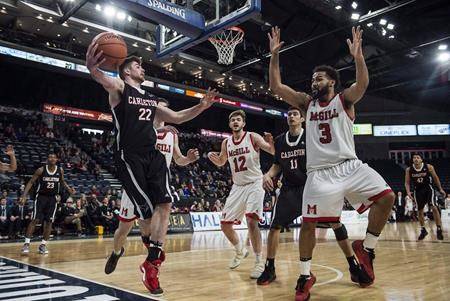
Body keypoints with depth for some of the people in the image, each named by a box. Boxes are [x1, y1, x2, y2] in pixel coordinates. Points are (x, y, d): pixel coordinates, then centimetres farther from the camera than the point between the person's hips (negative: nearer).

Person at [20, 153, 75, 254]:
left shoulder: (60, 170, -2)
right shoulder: (41, 170, -10)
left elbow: (62, 182, 15)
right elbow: (31, 182, -4)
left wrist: (69, 189, -1)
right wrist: (24, 194, -15)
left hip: (53, 198, 2)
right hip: (41, 197, -2)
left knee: (49, 222, 2)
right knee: (35, 220, -8)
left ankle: (43, 245, 12)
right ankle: (26, 243, 1)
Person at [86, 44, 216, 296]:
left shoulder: (151, 98, 22)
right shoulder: (119, 87, 1)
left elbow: (176, 118, 27)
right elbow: (106, 81, -24)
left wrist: (201, 107, 14)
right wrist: (93, 69, -48)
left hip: (153, 155, 6)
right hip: (130, 157, -6)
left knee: (165, 203, -7)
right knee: (147, 211, -7)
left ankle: (151, 263, 4)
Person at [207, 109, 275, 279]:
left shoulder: (253, 137, -8)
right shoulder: (226, 143, 6)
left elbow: (274, 152, -13)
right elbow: (221, 162, 21)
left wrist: (271, 142, -35)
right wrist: (212, 157, -1)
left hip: (255, 184, -5)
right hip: (237, 187, 6)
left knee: (251, 221, -22)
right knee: (225, 223, 5)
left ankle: (259, 262, -8)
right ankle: (240, 251, 31)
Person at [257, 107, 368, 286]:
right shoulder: (280, 140, 7)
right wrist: (268, 175, -4)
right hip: (289, 188, 3)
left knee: (335, 223, -8)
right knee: (275, 225, -7)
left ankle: (354, 266, 7)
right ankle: (269, 269, 7)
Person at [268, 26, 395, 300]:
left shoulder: (344, 99, 5)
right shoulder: (307, 102, 12)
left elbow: (363, 84, -17)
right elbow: (276, 87, 5)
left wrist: (358, 56, -32)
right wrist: (275, 55, -2)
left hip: (350, 166, -1)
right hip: (320, 172, 1)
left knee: (386, 196, -20)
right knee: (308, 223, -2)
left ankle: (366, 247, 1)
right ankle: (306, 275, 17)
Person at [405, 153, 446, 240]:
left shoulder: (429, 167, -12)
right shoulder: (408, 170, -9)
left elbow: (435, 178, 3)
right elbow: (407, 182, -1)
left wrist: (440, 189, 8)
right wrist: (408, 192, -17)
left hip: (428, 189, -2)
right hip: (417, 191, 2)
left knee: (434, 208, -16)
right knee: (420, 211, 8)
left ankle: (439, 230, -6)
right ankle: (423, 230, 24)